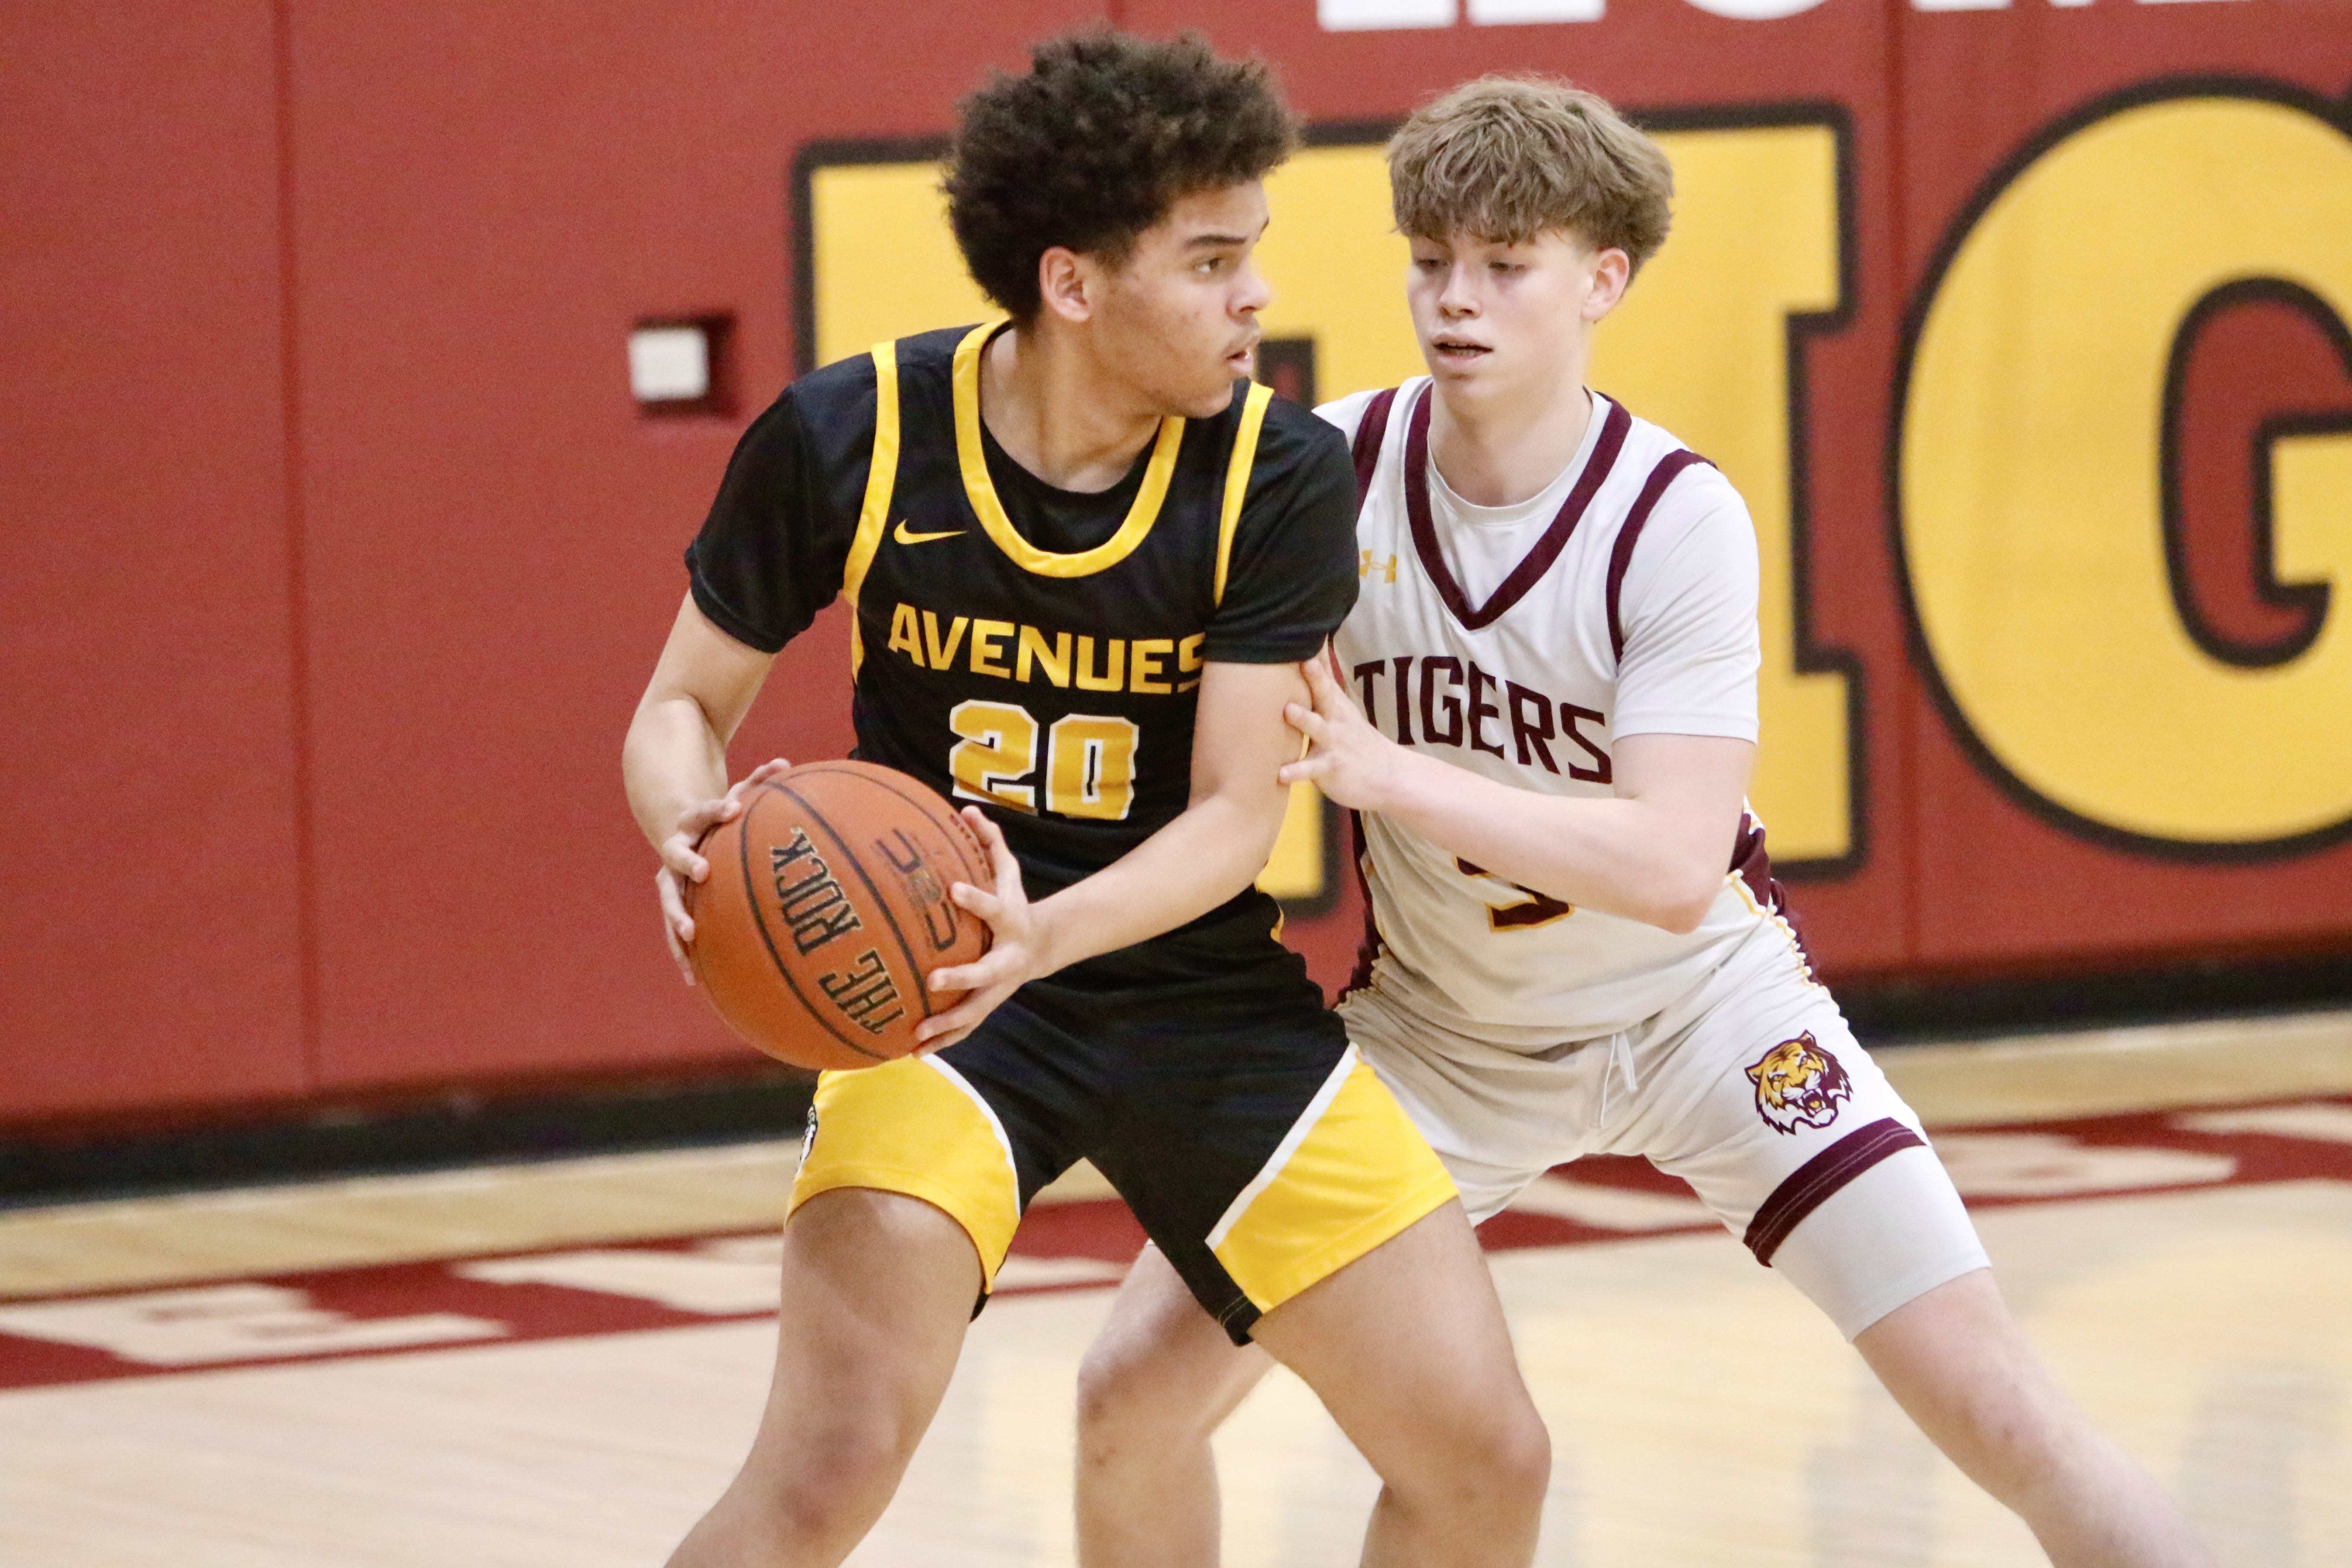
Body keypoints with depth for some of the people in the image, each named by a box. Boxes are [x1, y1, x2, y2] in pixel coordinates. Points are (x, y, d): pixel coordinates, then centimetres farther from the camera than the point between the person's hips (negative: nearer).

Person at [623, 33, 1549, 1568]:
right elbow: (685, 706, -1)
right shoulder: (848, 437, -14)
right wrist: (696, 833, -26)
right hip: (931, 981, -2)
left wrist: (1042, 937, -34)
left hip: (1201, 986, 3)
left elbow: (1236, 816, -14)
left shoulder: (1281, 476, -12)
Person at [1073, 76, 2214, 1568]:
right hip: (1440, 1022, 3)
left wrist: (1388, 772, -38)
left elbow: (1674, 868, -31)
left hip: (1695, 999, -3)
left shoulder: (1678, 520, -22)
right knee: (1138, 1390, -6)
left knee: (2000, 1412, -12)